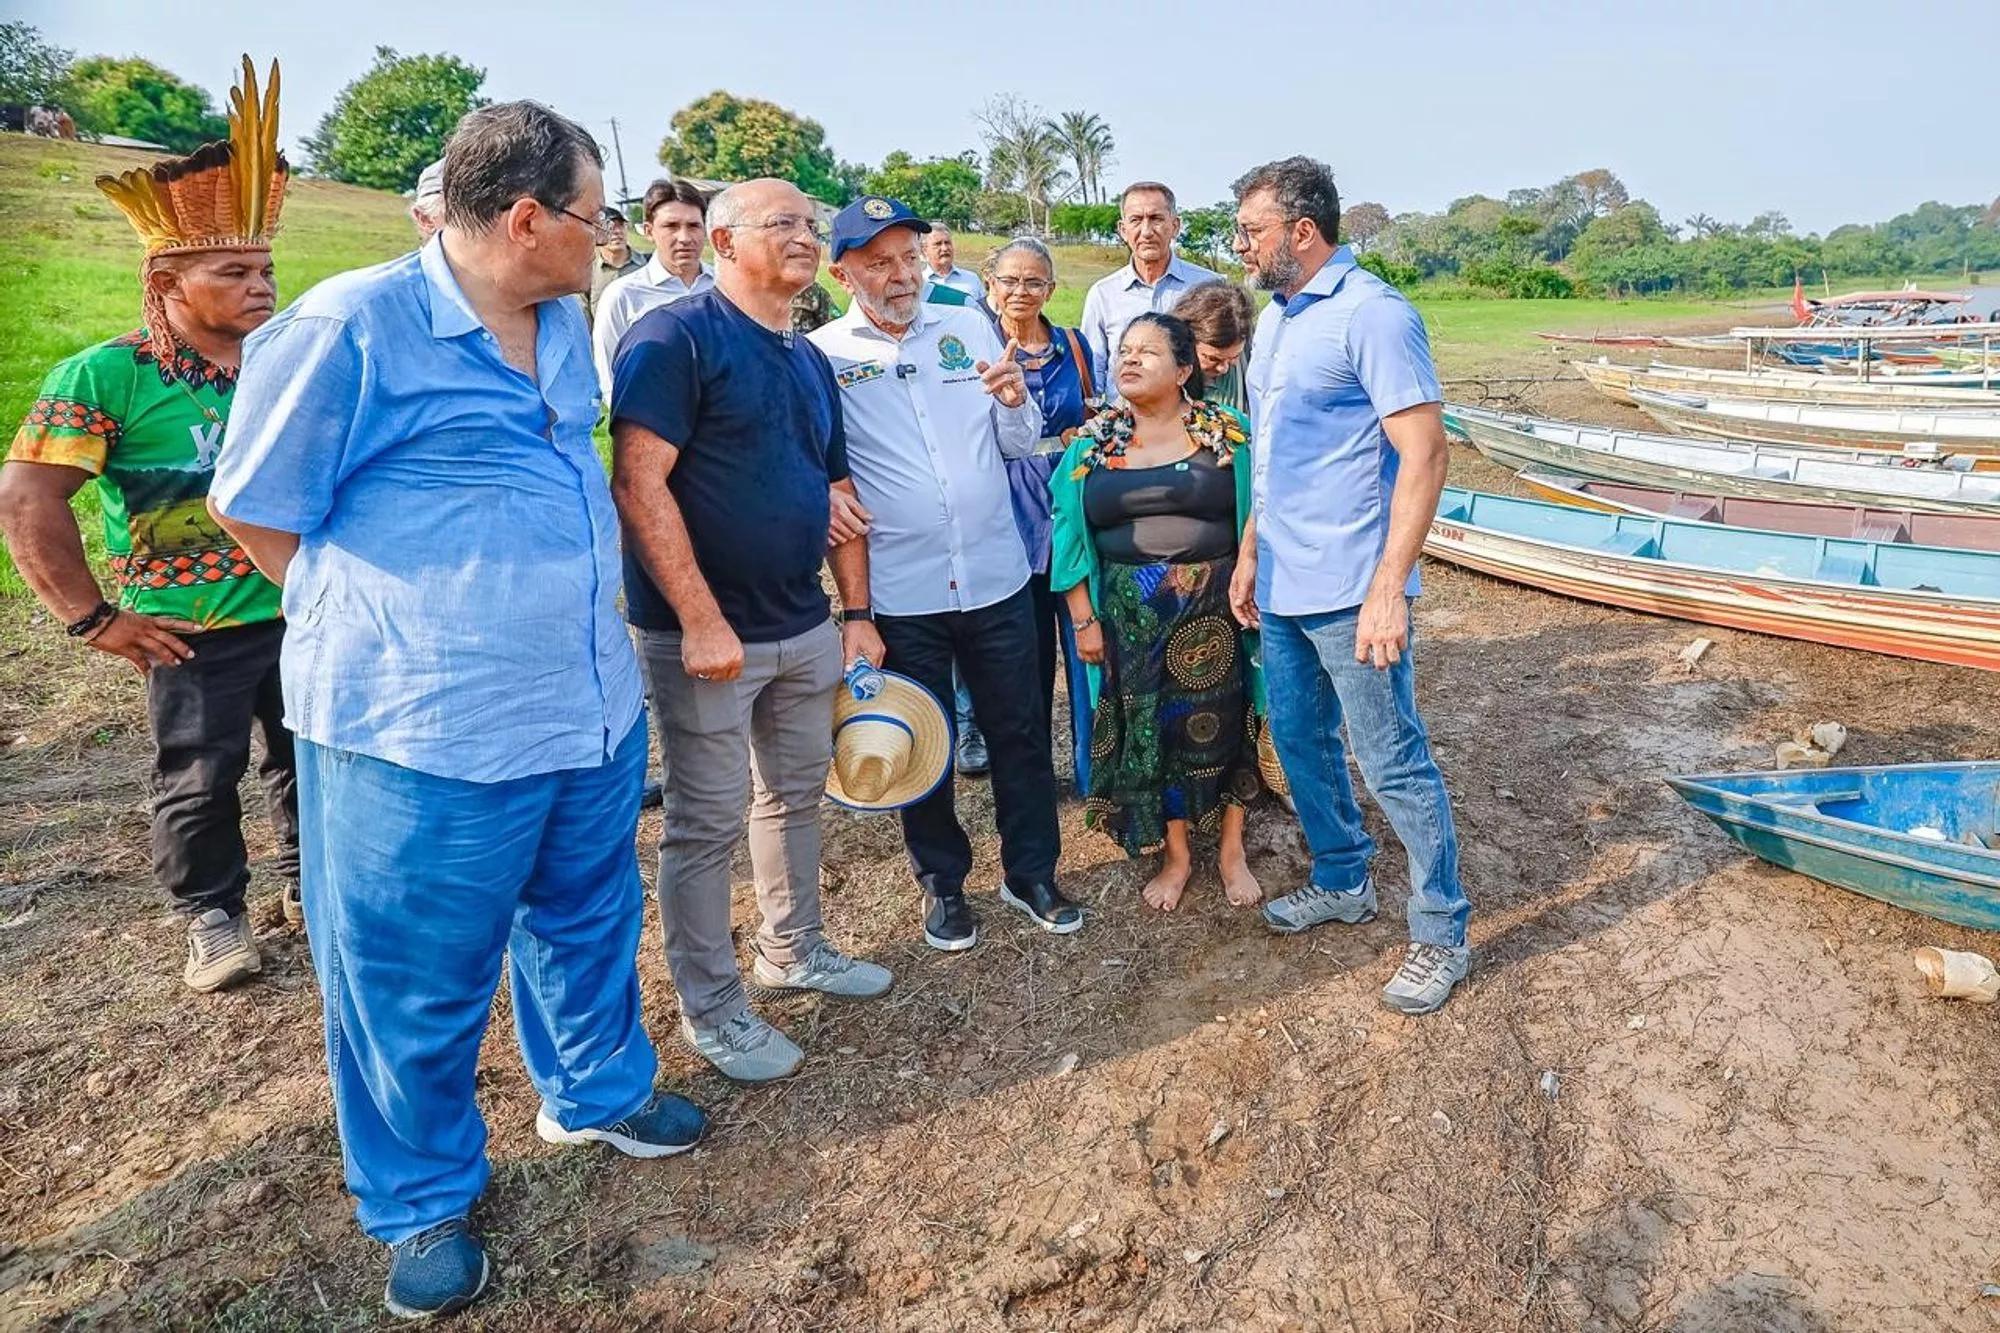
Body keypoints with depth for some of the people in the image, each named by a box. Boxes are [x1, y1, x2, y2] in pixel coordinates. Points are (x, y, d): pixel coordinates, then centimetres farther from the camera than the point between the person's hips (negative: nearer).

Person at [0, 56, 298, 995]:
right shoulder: (107, 375, -12)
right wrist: (92, 619, -11)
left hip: (306, 614, 4)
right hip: (193, 634, -4)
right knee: (198, 781, 10)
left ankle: (311, 882, 36)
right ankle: (213, 915, 30)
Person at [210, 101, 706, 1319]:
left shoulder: (567, 326, 7)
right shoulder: (349, 326, -15)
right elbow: (258, 510, -7)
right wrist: (390, 630, -2)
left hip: (593, 712, 7)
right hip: (426, 738, -6)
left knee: (588, 924, 24)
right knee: (417, 987, 11)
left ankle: (598, 1091, 49)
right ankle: (425, 1203, 35)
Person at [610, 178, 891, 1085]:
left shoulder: (810, 362, 13)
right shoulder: (675, 337, -12)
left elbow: (836, 493, 17)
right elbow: (638, 483, -20)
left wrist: (857, 613, 12)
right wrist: (701, 621, -23)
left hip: (804, 630, 8)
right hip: (705, 634, -8)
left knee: (796, 795, 19)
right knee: (706, 824, 4)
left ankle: (793, 950, 39)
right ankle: (711, 1009, 21)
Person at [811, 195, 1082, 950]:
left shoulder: (971, 329, 5)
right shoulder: (823, 355, -2)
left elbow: (1021, 445, 7)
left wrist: (1014, 401, -14)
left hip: (996, 576, 2)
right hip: (900, 589, -2)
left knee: (1019, 732, 11)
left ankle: (1032, 874, 29)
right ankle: (943, 882, 31)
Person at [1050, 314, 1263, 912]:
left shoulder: (1226, 433, -3)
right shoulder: (1093, 440, 2)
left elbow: (1255, 519, -2)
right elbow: (1070, 531, 3)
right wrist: (1083, 618, -1)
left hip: (1215, 605, -1)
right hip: (1130, 611, 2)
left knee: (1219, 721, 7)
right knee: (1149, 727, 9)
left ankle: (1232, 850, 27)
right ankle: (1176, 855, 26)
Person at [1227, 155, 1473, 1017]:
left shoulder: (1371, 313, -14)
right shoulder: (1274, 318, 13)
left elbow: (1425, 454, -19)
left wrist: (1387, 589, -24)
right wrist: (1250, 554, 17)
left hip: (1349, 590, -9)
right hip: (1282, 584, 9)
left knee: (1394, 764, 0)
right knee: (1300, 741, 18)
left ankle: (1441, 935, 16)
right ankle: (1341, 883, 37)